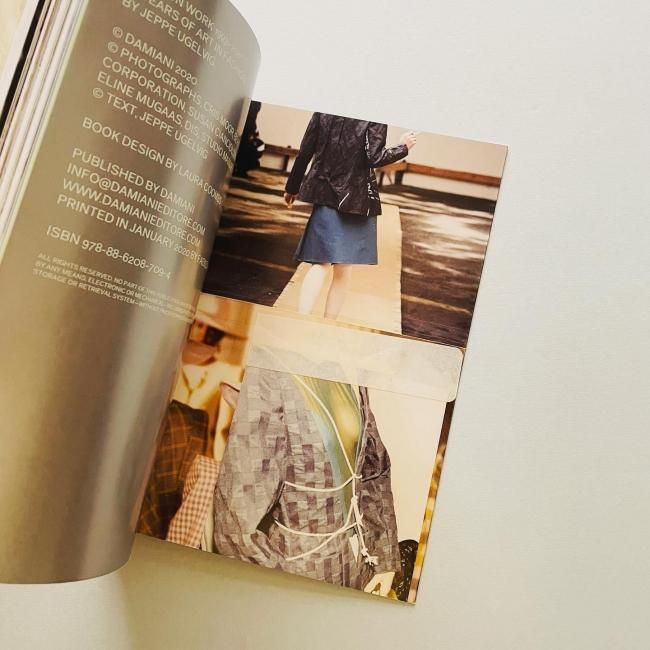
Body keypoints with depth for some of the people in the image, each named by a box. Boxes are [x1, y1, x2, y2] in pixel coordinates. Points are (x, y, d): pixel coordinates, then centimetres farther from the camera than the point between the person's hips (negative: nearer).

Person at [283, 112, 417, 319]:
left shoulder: (324, 109, 3)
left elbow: (305, 152, 4)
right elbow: (374, 158, -15)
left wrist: (292, 187, 14)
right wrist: (403, 147, 3)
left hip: (326, 193, 3)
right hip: (357, 198, -3)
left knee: (320, 264, 7)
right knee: (343, 270, 7)